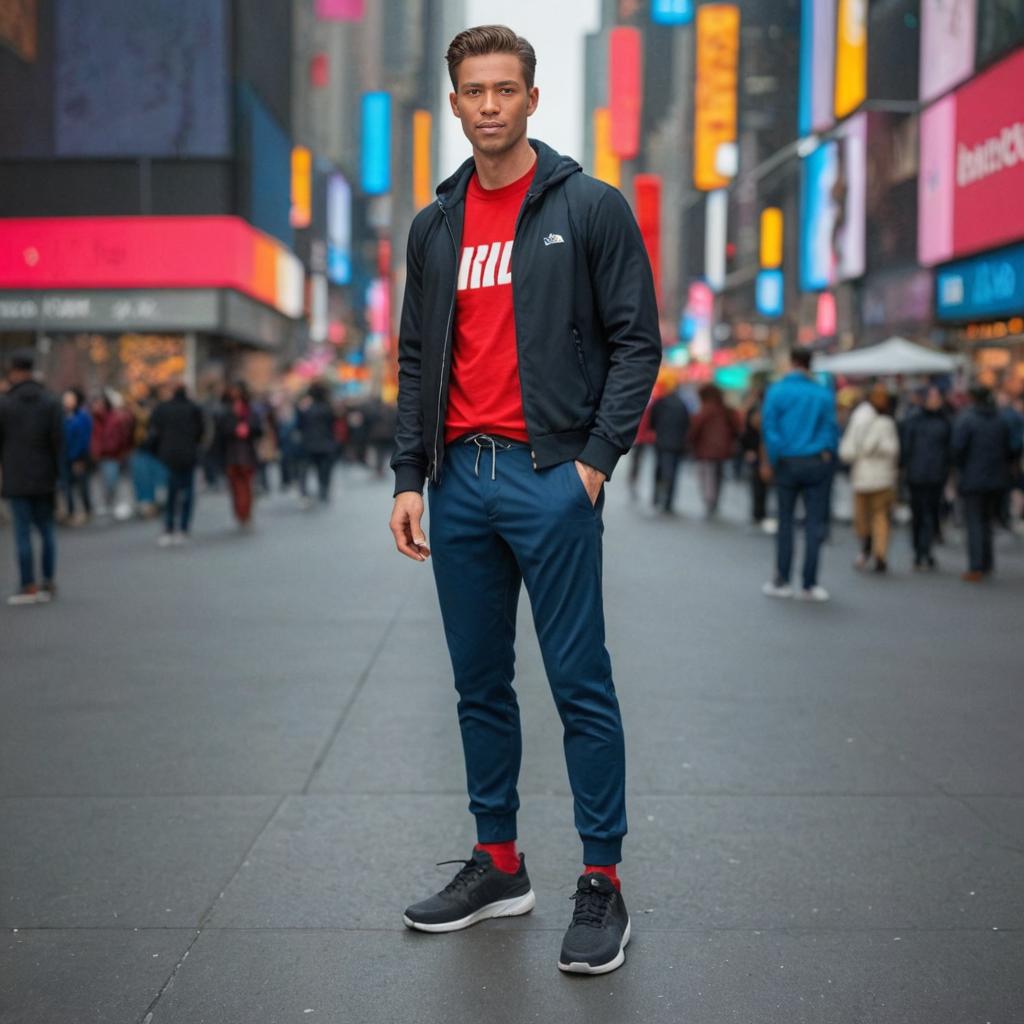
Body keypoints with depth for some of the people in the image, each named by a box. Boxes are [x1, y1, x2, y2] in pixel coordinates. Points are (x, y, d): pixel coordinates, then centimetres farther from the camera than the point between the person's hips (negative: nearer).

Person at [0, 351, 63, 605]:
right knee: (46, 530, 13)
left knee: (23, 532, -1)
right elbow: (58, 439, -4)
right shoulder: (50, 401, 1)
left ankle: (29, 587, -2)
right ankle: (49, 583, 13)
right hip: (44, 478, 3)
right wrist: (56, 474, 1)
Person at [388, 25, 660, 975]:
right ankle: (498, 863, 26)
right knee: (480, 685, 12)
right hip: (460, 480, 6)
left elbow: (635, 341, -4)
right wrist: (409, 478, 7)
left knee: (581, 685, -2)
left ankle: (602, 883, 9)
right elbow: (416, 359, 14)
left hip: (549, 477, -5)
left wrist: (597, 456, -12)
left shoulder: (590, 207, -2)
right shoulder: (434, 226, 13)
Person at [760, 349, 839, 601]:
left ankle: (782, 581, 12)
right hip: (818, 464, 0)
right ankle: (809, 584, 2)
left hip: (787, 464, 0)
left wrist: (771, 462, 1)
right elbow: (832, 428, -3)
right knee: (815, 524, 2)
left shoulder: (777, 391, -3)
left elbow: (769, 428, -5)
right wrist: (828, 455, 6)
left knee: (785, 522, 10)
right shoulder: (824, 394, -1)